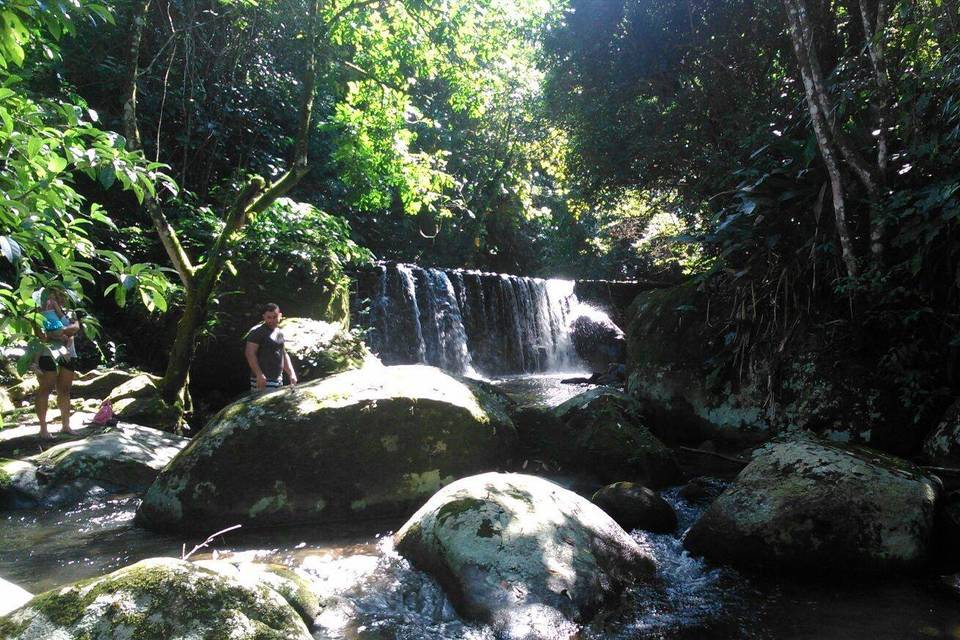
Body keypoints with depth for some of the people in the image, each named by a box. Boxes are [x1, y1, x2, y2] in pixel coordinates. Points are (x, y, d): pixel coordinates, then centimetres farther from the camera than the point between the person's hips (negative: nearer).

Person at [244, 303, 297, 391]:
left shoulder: (279, 332, 17)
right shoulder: (257, 332, -8)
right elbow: (250, 353, -16)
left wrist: (291, 373, 15)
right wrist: (259, 374, -24)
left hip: (278, 380, 8)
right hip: (263, 381, -8)